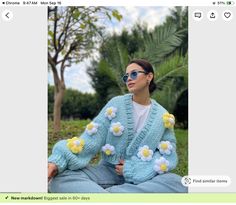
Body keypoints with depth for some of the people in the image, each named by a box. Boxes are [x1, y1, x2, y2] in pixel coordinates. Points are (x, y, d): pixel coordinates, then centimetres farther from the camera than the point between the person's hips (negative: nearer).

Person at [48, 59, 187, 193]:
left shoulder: (163, 116, 3)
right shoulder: (117, 104, 1)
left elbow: (168, 155, -2)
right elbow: (91, 138, -8)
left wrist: (132, 169, -14)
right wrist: (57, 161, -23)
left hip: (144, 176, 1)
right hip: (109, 171, 0)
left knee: (178, 183, -33)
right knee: (60, 178, -26)